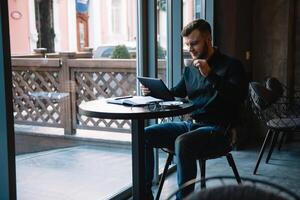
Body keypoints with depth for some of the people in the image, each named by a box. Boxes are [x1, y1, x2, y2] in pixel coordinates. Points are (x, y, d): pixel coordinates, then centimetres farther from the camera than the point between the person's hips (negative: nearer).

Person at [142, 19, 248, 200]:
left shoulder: (231, 65, -1)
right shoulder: (190, 69, 18)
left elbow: (240, 95, -18)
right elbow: (175, 93, 25)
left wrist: (210, 75, -23)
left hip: (216, 128, -7)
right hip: (190, 124, 7)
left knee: (183, 142, -37)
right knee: (145, 135, -7)